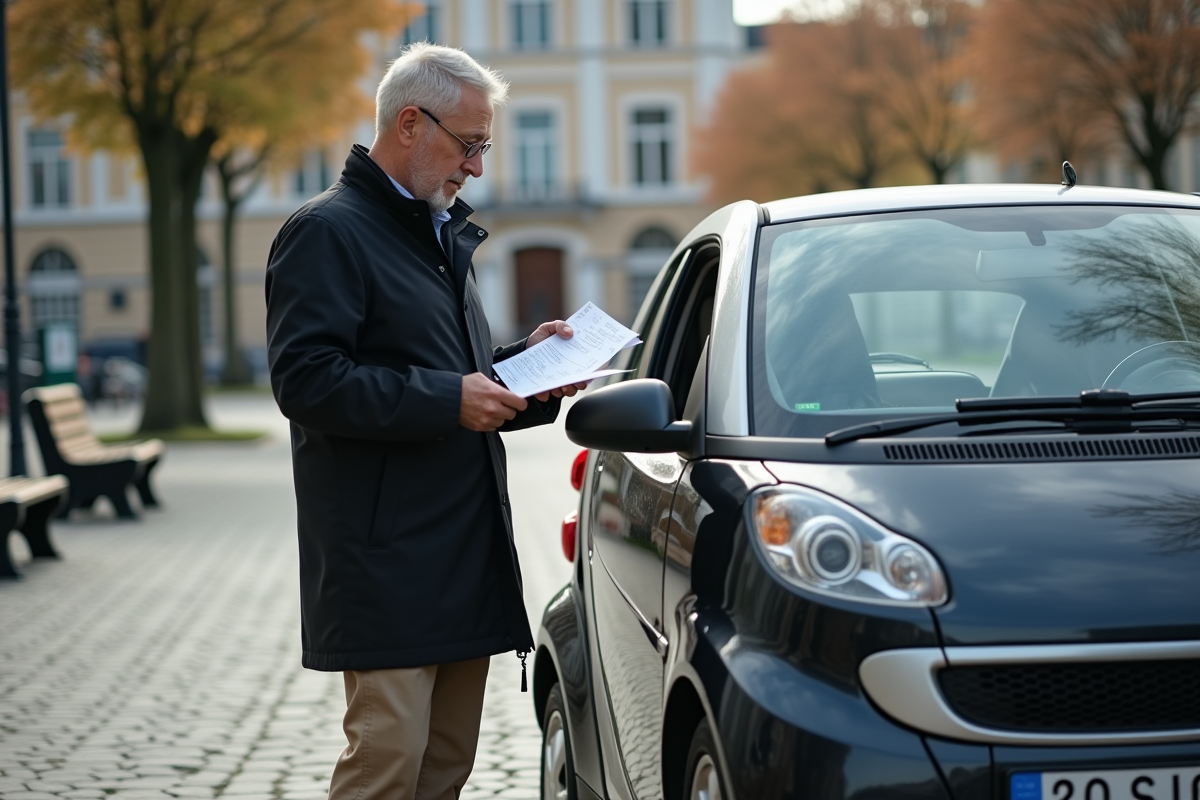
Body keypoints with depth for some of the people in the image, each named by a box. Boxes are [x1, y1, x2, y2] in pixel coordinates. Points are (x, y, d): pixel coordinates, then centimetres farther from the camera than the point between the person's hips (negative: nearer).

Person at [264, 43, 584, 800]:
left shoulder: (442, 234, 22)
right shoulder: (328, 232, -8)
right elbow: (305, 380, -18)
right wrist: (447, 398, -20)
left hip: (466, 551, 9)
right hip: (385, 560, -9)